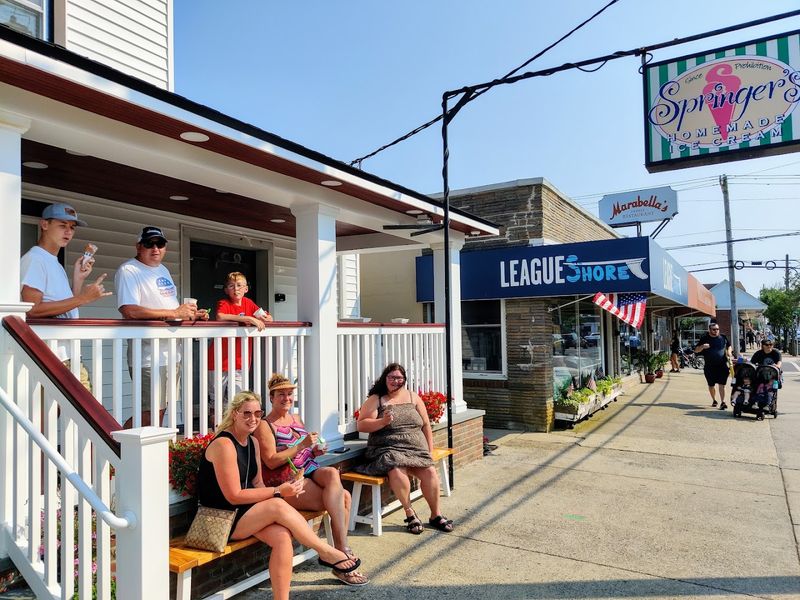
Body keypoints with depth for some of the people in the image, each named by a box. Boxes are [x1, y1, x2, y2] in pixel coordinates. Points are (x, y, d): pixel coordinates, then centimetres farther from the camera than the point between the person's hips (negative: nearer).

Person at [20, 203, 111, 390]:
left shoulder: (56, 264, 20)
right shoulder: (34, 259, -7)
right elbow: (32, 309, -18)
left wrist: (78, 278, 8)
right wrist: (84, 298, -18)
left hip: (70, 357, 9)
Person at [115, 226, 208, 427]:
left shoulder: (163, 270, 17)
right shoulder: (128, 271, -10)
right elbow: (129, 310, -25)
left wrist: (191, 315, 10)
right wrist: (174, 313, -24)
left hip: (172, 354, 9)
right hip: (149, 358, -9)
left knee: (159, 410, 15)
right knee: (149, 415, -7)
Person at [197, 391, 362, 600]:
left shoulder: (253, 442, 9)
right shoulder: (224, 445, -18)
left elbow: (257, 483, 10)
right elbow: (234, 496, -21)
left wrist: (276, 493, -13)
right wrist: (278, 492, -20)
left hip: (245, 512, 7)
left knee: (282, 536, -21)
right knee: (278, 506, -26)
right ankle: (327, 553, -11)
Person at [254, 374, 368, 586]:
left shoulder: (296, 419, 19)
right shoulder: (264, 425, -3)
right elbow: (271, 462, -13)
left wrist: (315, 450, 3)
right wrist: (301, 445, -21)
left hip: (309, 471, 6)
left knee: (332, 473, -28)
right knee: (342, 497, -24)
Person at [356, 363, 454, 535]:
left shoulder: (413, 397, 14)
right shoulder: (375, 400, 4)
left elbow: (425, 424, 16)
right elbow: (361, 425, -3)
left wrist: (429, 450, 9)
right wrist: (383, 421, -17)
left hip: (416, 448, 3)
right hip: (388, 449, -3)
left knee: (430, 472, -21)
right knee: (397, 470, -33)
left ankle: (435, 515, 0)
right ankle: (410, 513, -13)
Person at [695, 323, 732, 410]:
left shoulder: (723, 338, 5)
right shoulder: (705, 338, 0)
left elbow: (729, 346, 24)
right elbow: (696, 350, -2)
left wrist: (728, 352, 3)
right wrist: (702, 347, -21)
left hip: (722, 365, 0)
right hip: (710, 366, 0)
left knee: (721, 384, -9)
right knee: (711, 385, 12)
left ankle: (722, 402, -11)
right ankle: (714, 400, 32)